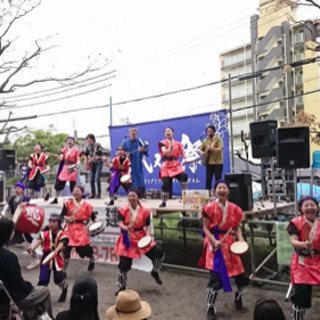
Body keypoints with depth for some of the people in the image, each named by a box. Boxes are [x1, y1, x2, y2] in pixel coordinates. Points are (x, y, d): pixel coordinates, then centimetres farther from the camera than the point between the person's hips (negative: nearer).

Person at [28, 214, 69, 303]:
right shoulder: (45, 233, -4)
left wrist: (55, 251, -47)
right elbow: (39, 241, -21)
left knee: (58, 278, -5)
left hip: (57, 259, -1)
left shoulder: (62, 235, -9)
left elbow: (61, 245, -25)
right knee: (43, 279, -8)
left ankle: (64, 289, 26)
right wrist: (32, 248, -43)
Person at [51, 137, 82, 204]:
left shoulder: (76, 150, 0)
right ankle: (56, 199, 16)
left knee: (73, 185, -2)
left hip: (72, 168, -4)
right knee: (59, 183, 5)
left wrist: (78, 165, -25)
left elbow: (78, 160, -4)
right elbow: (61, 158, -1)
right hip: (65, 168, 4)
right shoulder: (64, 150, 11)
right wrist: (57, 156, -22)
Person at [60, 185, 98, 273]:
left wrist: (97, 223, -14)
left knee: (85, 248, -2)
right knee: (66, 248, -2)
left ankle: (92, 259, 34)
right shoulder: (68, 203, 0)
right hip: (70, 229, 1)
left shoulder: (86, 205, 0)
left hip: (81, 229, -1)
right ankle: (63, 270, 14)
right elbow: (62, 215, -3)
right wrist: (67, 218, -23)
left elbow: (92, 216, 2)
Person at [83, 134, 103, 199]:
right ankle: (93, 193, 13)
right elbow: (86, 155, 16)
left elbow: (99, 155, -14)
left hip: (98, 163, -5)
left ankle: (99, 193, -2)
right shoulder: (88, 146, 5)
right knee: (91, 179, 2)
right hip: (92, 164, 5)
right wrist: (87, 164, 12)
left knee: (97, 178, -14)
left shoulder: (98, 145, -11)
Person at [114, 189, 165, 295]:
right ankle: (121, 287, 23)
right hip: (127, 239, -1)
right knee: (124, 263, 1)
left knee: (159, 251, -11)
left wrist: (147, 235, -16)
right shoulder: (123, 210, -5)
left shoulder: (145, 211, -2)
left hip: (141, 237, 1)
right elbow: (120, 224, -14)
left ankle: (155, 272, 16)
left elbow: (148, 225, 2)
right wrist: (126, 228, -36)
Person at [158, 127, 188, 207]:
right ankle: (164, 202, 10)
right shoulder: (162, 143, 4)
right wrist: (170, 148, -34)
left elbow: (183, 155, 12)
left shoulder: (178, 144, 12)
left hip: (176, 165, 2)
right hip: (166, 166, -2)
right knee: (166, 184, -10)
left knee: (184, 176, -26)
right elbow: (165, 152, -14)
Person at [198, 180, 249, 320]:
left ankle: (238, 296, 43)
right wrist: (214, 241, -22)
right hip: (215, 243, -5)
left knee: (240, 274, 9)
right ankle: (210, 309, 11)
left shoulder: (234, 208, 3)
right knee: (216, 277, -9)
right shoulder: (210, 208, -11)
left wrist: (240, 239, -6)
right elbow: (206, 228, -8)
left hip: (229, 242, 5)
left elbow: (236, 227, 11)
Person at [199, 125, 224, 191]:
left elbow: (220, 149, -17)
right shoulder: (205, 141, 11)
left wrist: (211, 148, -30)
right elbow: (200, 149, 19)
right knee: (208, 180, 6)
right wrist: (202, 152, -4)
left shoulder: (218, 139, -4)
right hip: (209, 163, 4)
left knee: (218, 180, -6)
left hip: (218, 163, -4)